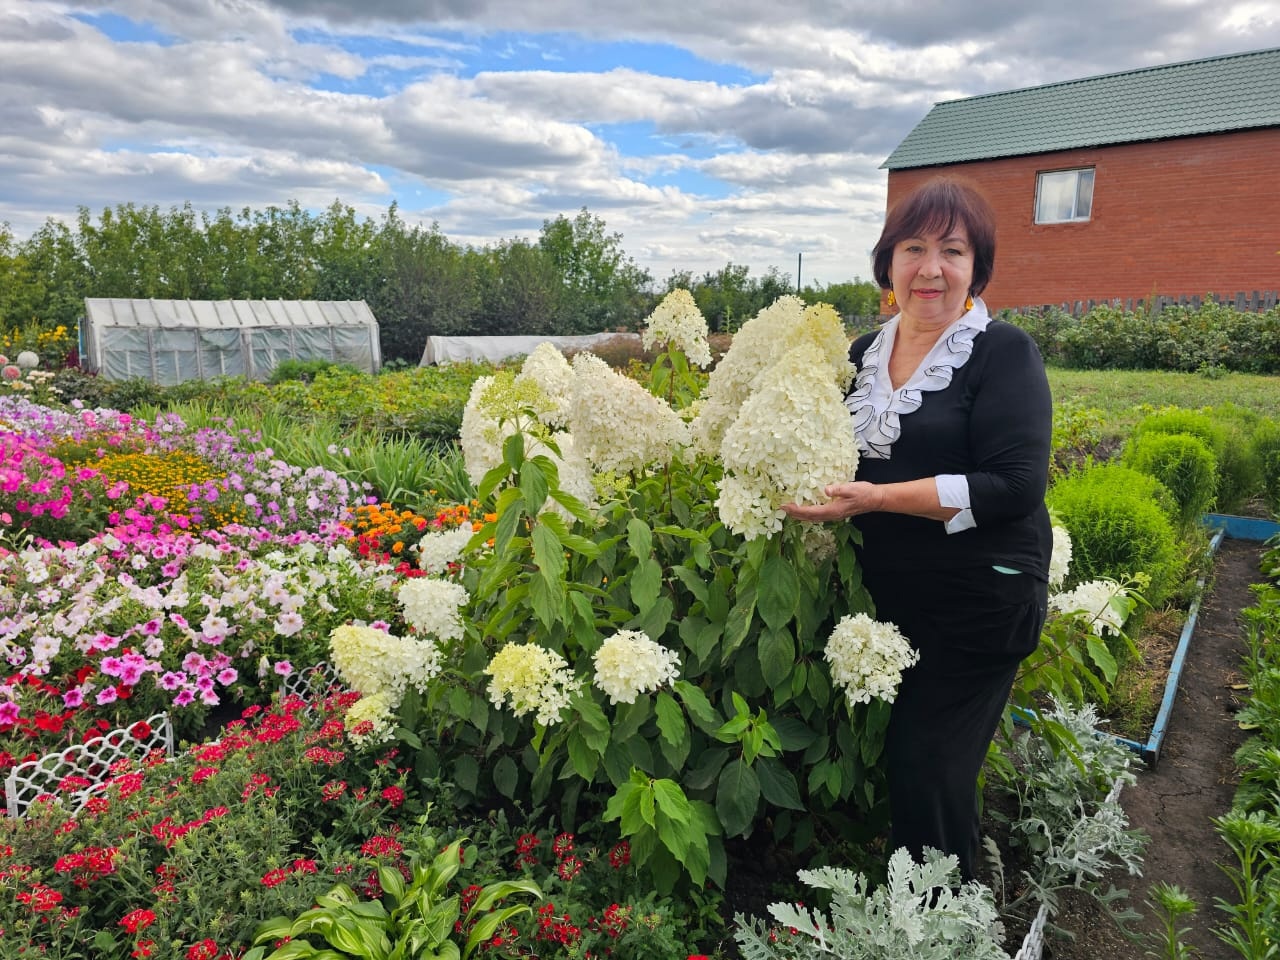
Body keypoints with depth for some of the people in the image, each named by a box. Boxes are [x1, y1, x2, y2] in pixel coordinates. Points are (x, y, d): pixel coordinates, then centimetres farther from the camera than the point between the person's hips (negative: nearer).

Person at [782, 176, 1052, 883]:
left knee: (928, 771, 1)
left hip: (977, 605, -5)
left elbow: (1015, 485, -21)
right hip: (886, 597, 6)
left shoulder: (1003, 353, -11)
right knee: (895, 759, 15)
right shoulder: (864, 354, 7)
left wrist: (877, 497, -25)